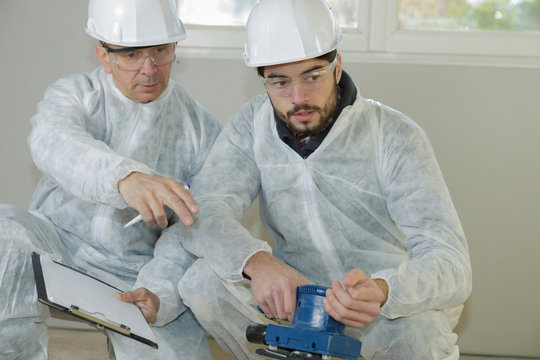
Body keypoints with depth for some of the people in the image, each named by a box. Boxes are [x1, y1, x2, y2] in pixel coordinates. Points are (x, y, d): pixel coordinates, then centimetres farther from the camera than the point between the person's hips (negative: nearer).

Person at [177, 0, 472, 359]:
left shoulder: (396, 138, -19)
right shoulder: (253, 124, -6)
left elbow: (451, 265, -26)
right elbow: (202, 214, -17)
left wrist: (381, 291, -50)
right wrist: (257, 261, -41)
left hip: (390, 303, -3)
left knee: (418, 329, -37)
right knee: (204, 282, -22)